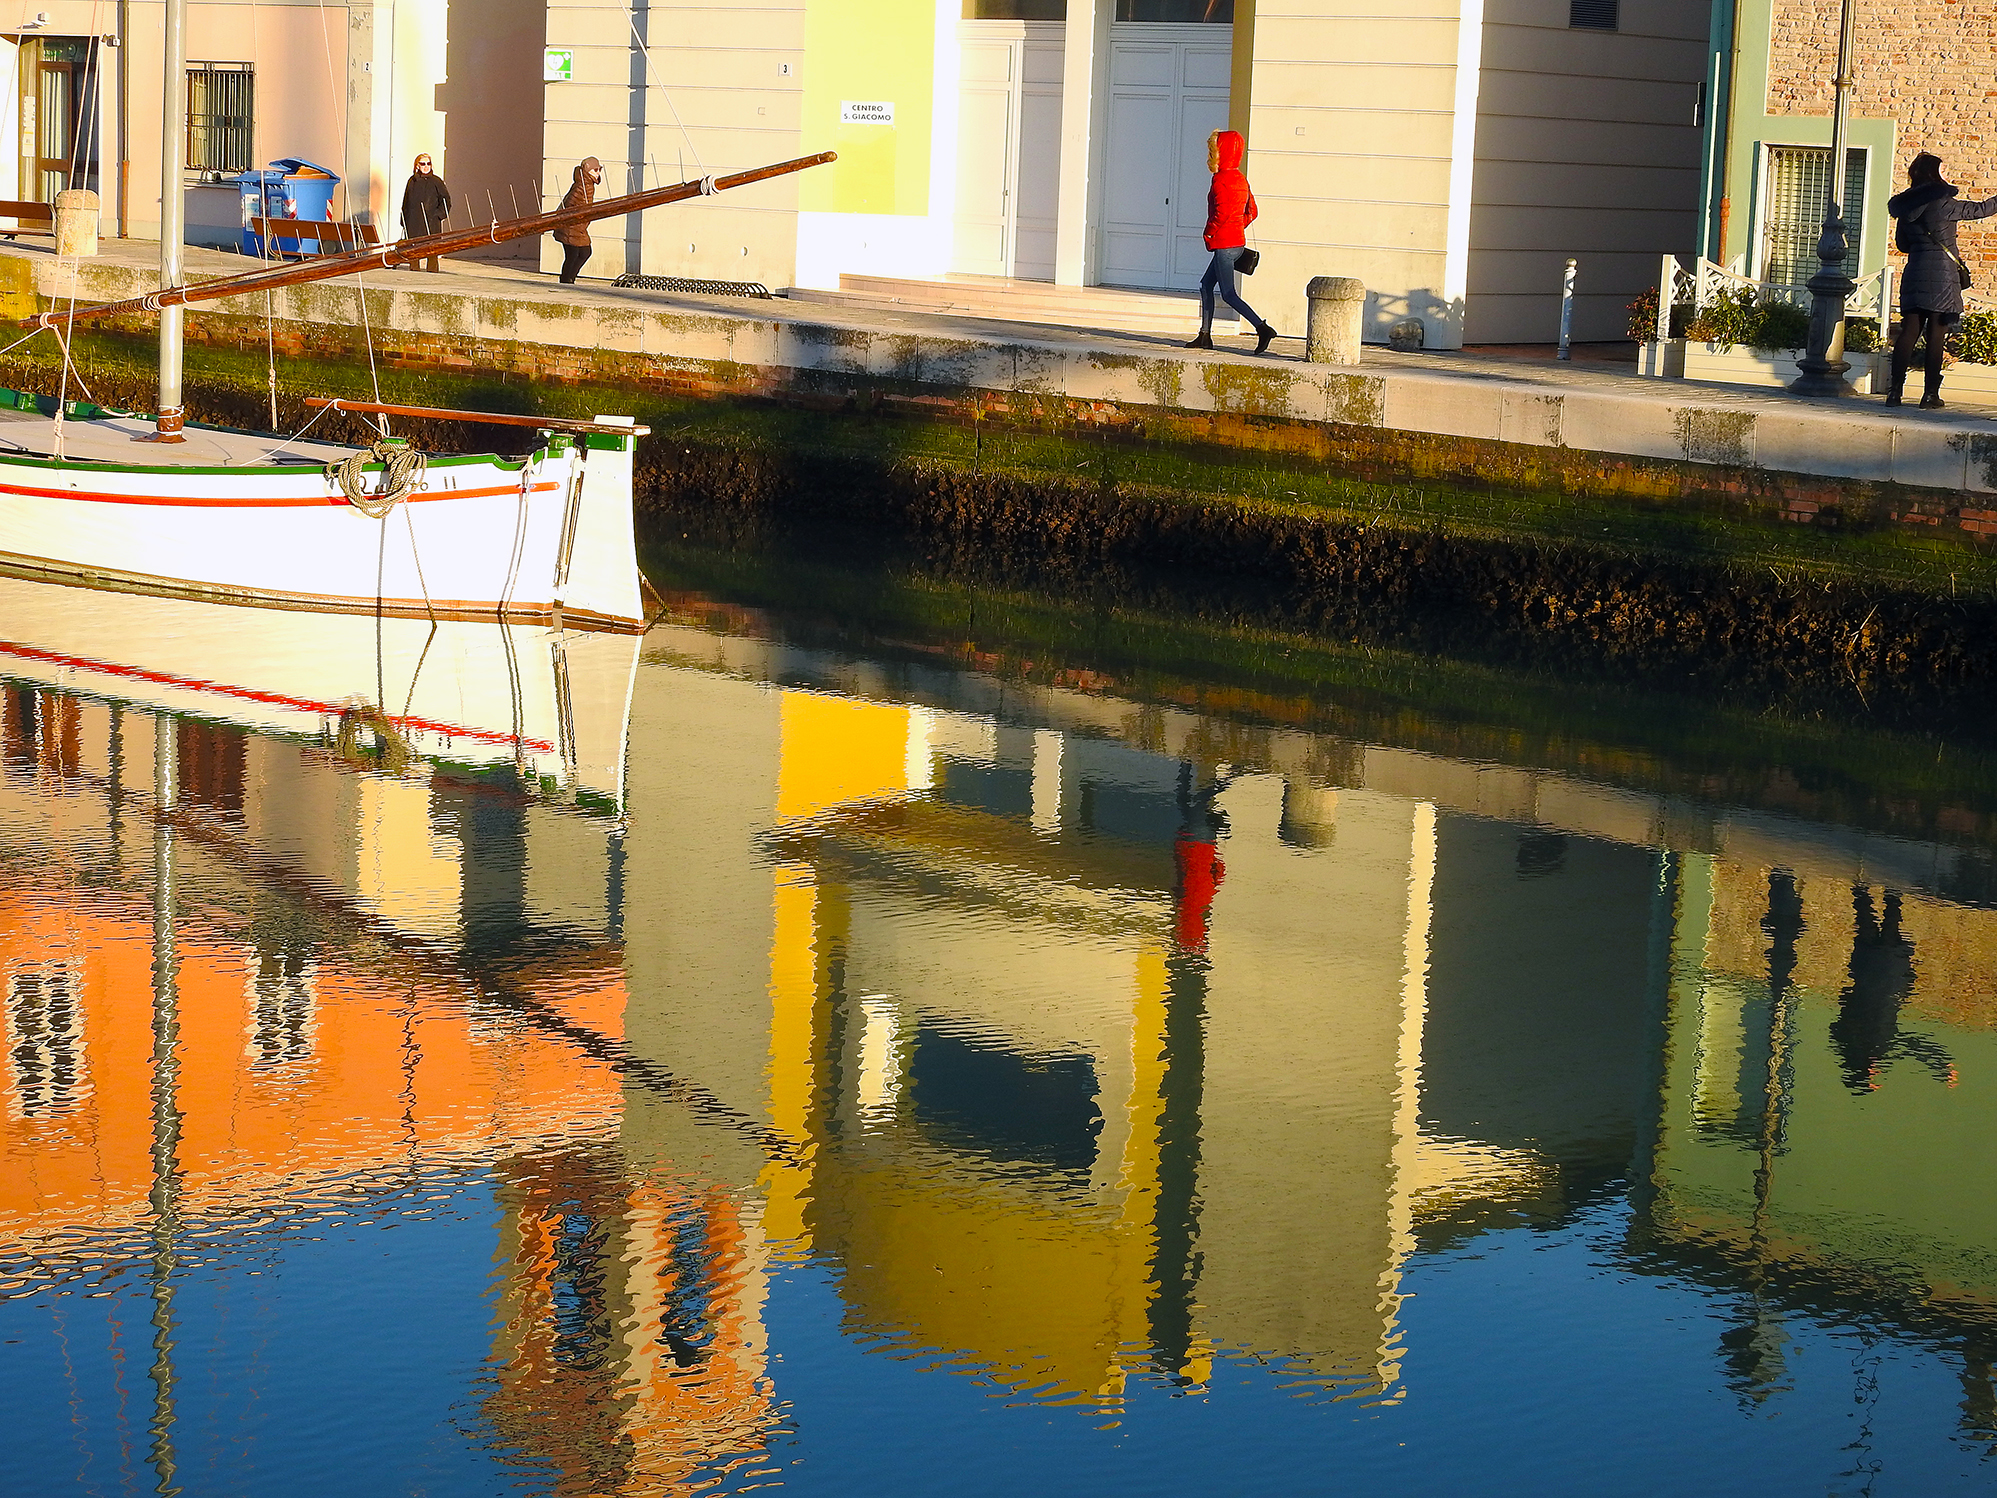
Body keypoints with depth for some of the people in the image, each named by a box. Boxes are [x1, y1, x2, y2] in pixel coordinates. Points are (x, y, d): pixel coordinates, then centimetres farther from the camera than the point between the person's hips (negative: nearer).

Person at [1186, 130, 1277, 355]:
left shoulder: (1221, 179, -14)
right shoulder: (1240, 179, 13)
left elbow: (1223, 211, -23)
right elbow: (1252, 212, 16)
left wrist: (1209, 233, -10)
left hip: (1224, 243, -9)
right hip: (1238, 241, 9)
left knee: (1228, 294, -8)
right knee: (1206, 285, 17)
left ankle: (1262, 329, -17)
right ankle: (1205, 336, 19)